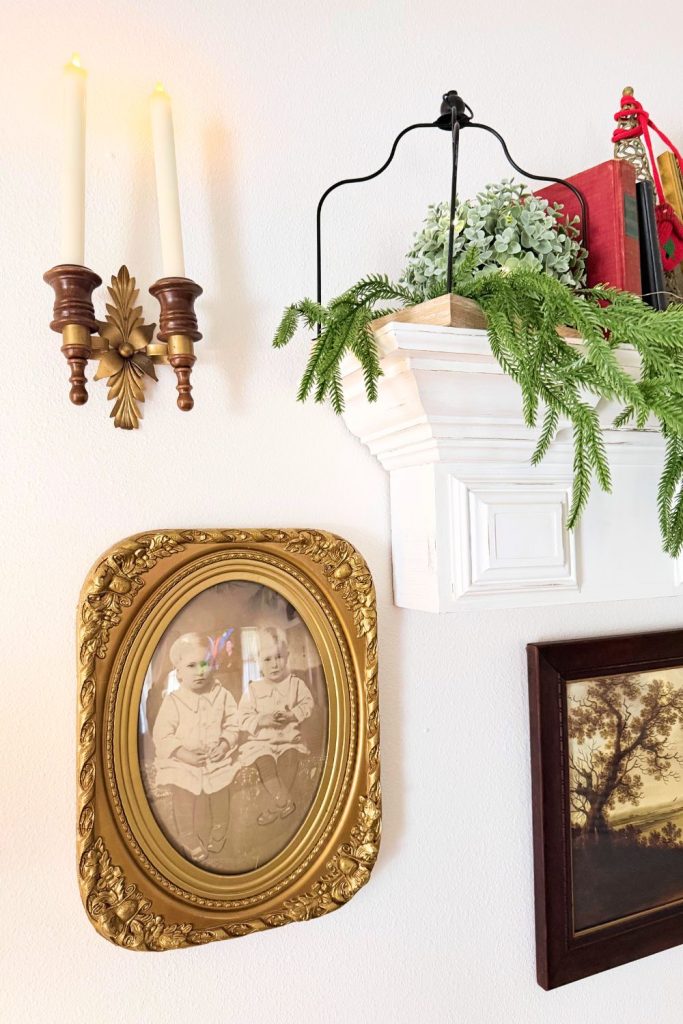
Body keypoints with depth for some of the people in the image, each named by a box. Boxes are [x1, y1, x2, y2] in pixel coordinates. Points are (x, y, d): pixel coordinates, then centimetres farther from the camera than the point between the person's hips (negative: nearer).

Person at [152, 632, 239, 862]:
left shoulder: (221, 695, -5)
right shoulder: (172, 701, -12)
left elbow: (232, 725, 1)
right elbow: (162, 736, -12)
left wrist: (225, 744, -17)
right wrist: (185, 755, -21)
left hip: (217, 760, 2)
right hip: (182, 764, -2)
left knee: (220, 798, 11)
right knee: (185, 803, 5)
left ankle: (219, 832, 37)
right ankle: (188, 838, 30)